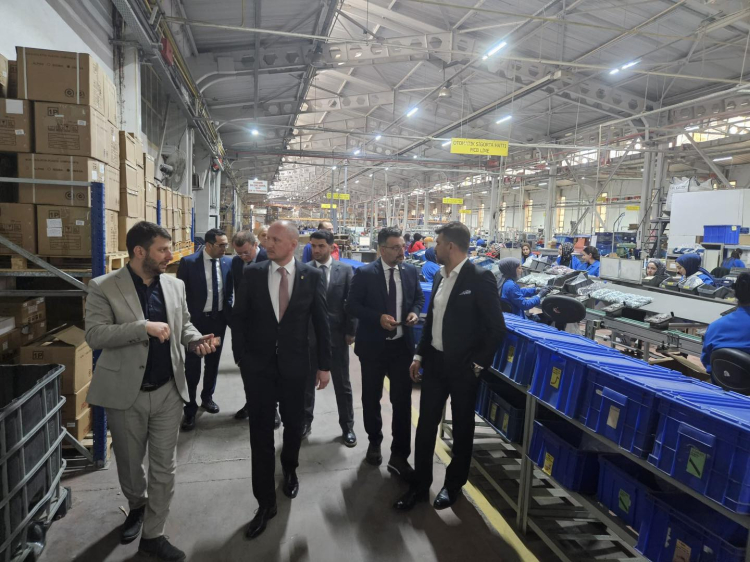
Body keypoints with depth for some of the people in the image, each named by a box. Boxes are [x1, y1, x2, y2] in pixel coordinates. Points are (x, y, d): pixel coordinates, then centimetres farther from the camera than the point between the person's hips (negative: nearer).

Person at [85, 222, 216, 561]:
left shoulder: (175, 285, 2)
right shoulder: (104, 287, -10)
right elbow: (94, 334, -19)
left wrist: (196, 341, -9)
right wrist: (144, 327, -28)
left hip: (168, 391, 3)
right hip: (126, 392, -2)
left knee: (164, 467, 9)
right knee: (129, 464, 18)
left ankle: (153, 535, 26)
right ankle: (137, 507, 48)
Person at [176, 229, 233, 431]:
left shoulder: (228, 262, -1)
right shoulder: (188, 262, -11)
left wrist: (228, 312, 1)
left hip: (218, 319, 4)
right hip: (196, 319, -4)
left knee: (213, 361, 17)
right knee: (192, 365, 3)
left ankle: (207, 397, 37)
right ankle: (190, 408, 15)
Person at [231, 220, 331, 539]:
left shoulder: (312, 276, -5)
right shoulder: (252, 273, -3)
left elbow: (321, 322, -2)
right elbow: (239, 317, 2)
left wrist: (324, 365, -1)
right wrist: (241, 357, -2)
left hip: (294, 365, 0)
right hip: (258, 365, 0)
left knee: (294, 423, 17)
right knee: (260, 433, 5)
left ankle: (289, 469, 48)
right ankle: (266, 503, 19)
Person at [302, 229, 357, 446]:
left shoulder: (345, 270, -3)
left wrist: (351, 331, -5)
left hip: (337, 334, -1)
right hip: (309, 334, 1)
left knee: (342, 384, 10)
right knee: (307, 382, 14)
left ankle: (347, 427, 25)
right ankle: (305, 422, 32)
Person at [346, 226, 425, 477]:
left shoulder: (411, 271, 0)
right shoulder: (365, 273, -11)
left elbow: (419, 297, 14)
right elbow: (352, 306, -9)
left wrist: (415, 312, -8)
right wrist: (378, 318, -21)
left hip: (402, 345, 2)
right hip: (373, 346, -2)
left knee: (402, 400, 3)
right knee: (371, 398, 15)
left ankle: (399, 456, 15)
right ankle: (374, 442, 39)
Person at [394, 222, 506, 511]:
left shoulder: (480, 277, -15)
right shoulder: (439, 275, 7)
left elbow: (496, 327, -14)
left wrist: (478, 364, -12)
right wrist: (420, 355, 9)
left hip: (462, 367, -6)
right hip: (435, 362, 6)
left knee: (461, 428, 12)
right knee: (425, 424, 10)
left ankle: (453, 484, 31)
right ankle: (419, 485, 25)